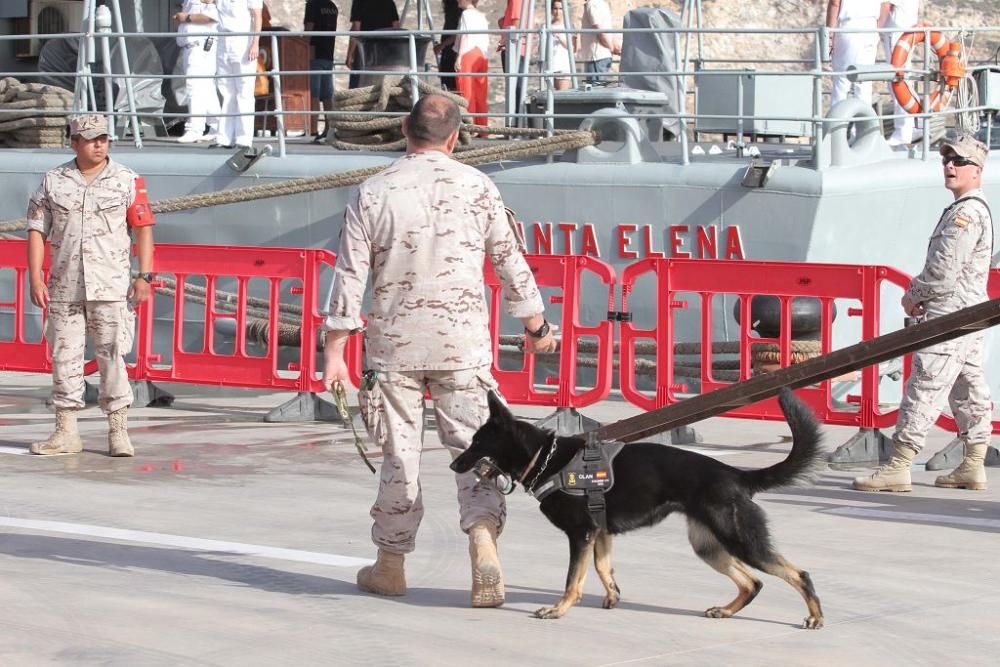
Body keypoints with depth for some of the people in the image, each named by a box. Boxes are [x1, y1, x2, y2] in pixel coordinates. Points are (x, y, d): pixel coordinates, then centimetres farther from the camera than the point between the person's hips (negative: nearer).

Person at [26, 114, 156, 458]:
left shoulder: (127, 180, 3)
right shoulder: (53, 181, 7)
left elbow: (143, 228, 3)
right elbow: (37, 230, 7)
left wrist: (144, 276, -6)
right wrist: (35, 278, -2)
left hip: (111, 287, -2)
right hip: (64, 287, 2)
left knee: (112, 356, -5)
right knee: (64, 356, 4)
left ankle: (118, 432, 0)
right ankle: (66, 432, 10)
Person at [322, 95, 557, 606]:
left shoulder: (372, 194, -1)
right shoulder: (476, 187, 0)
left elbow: (349, 277, -2)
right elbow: (510, 262, 5)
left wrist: (334, 353, 2)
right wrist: (536, 325, 18)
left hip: (395, 343, 0)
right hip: (463, 343, 0)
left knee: (399, 454, 8)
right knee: (473, 444, 1)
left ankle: (390, 564, 17)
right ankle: (483, 534, -22)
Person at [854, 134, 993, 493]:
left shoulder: (967, 212, -15)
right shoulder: (975, 210, 19)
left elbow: (944, 269, -20)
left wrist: (913, 295, -4)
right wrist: (920, 296, 14)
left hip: (950, 315, -11)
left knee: (924, 388, -12)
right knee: (969, 391, 11)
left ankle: (898, 467, -14)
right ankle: (973, 466, 15)